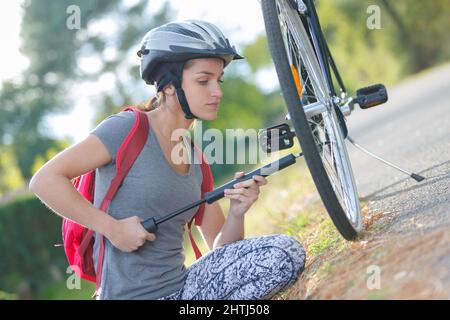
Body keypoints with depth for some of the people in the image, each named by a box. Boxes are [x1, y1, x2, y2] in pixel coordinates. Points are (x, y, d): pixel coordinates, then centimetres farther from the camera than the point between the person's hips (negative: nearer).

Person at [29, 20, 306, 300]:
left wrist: (237, 213, -10)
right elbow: (45, 180, -15)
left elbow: (220, 249, 11)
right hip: (131, 293, -7)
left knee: (287, 251, -11)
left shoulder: (195, 160, 12)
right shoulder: (129, 129, -8)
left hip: (183, 287, 7)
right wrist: (113, 228, -17)